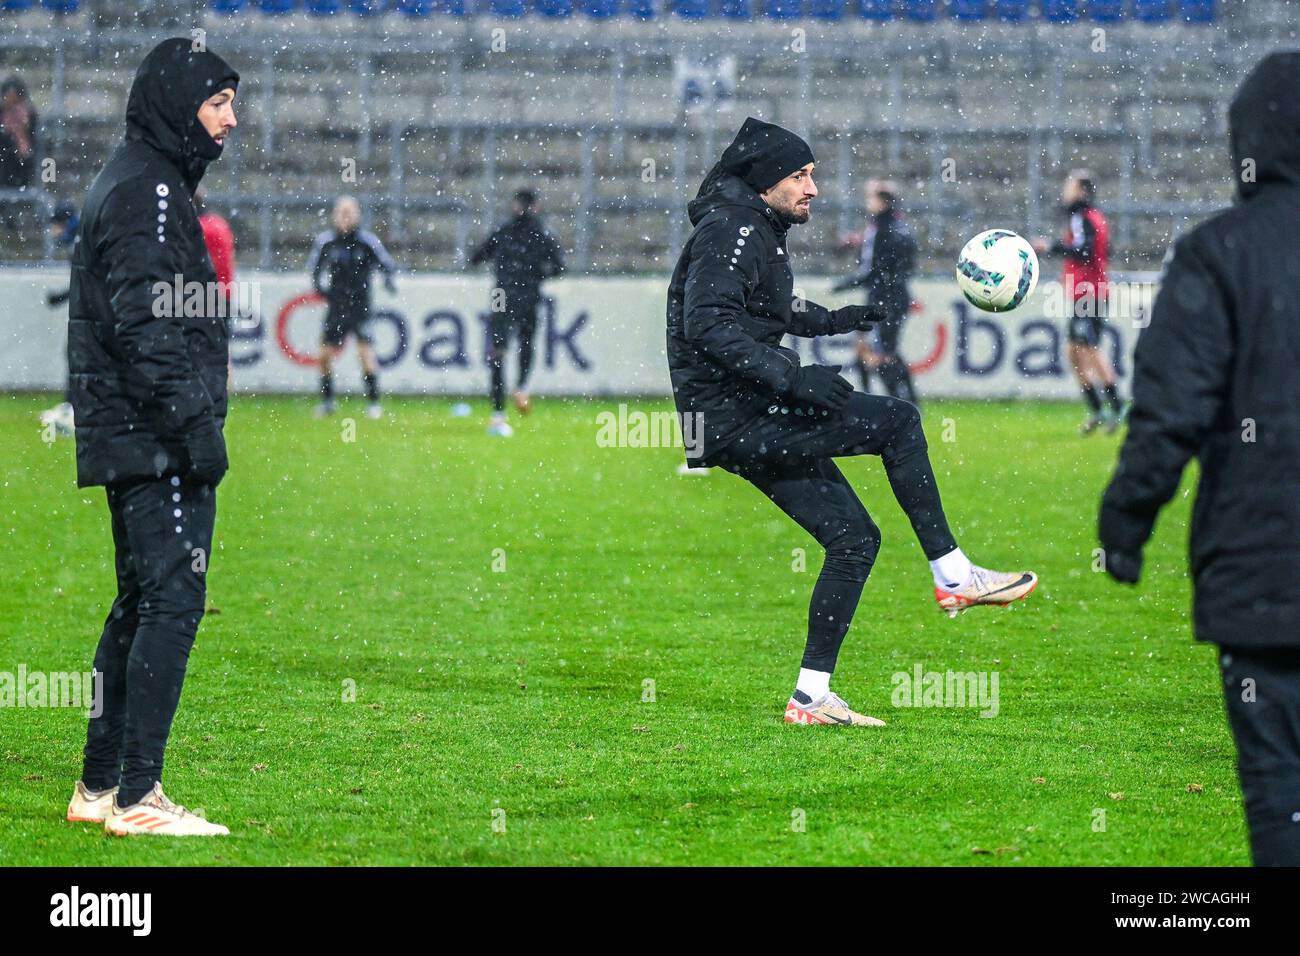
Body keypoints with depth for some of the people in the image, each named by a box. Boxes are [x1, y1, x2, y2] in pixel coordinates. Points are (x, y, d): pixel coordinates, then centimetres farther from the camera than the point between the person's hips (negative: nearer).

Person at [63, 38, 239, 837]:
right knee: (173, 602, -11)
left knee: (141, 604, 15)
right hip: (157, 443, -11)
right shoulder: (149, 190, -13)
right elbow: (148, 322, -21)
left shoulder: (141, 184, 20)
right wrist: (196, 425, -22)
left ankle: (101, 786, 20)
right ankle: (137, 797, -12)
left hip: (131, 441, 11)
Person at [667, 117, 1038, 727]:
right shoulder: (731, 230, -12)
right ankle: (952, 577, -8)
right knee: (899, 422, -14)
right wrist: (791, 378, -29)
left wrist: (830, 320, 28)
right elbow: (709, 324, -25)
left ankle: (811, 697, 8)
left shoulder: (758, 234, 19)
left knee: (854, 538, 8)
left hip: (752, 422, 10)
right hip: (733, 419, -10)